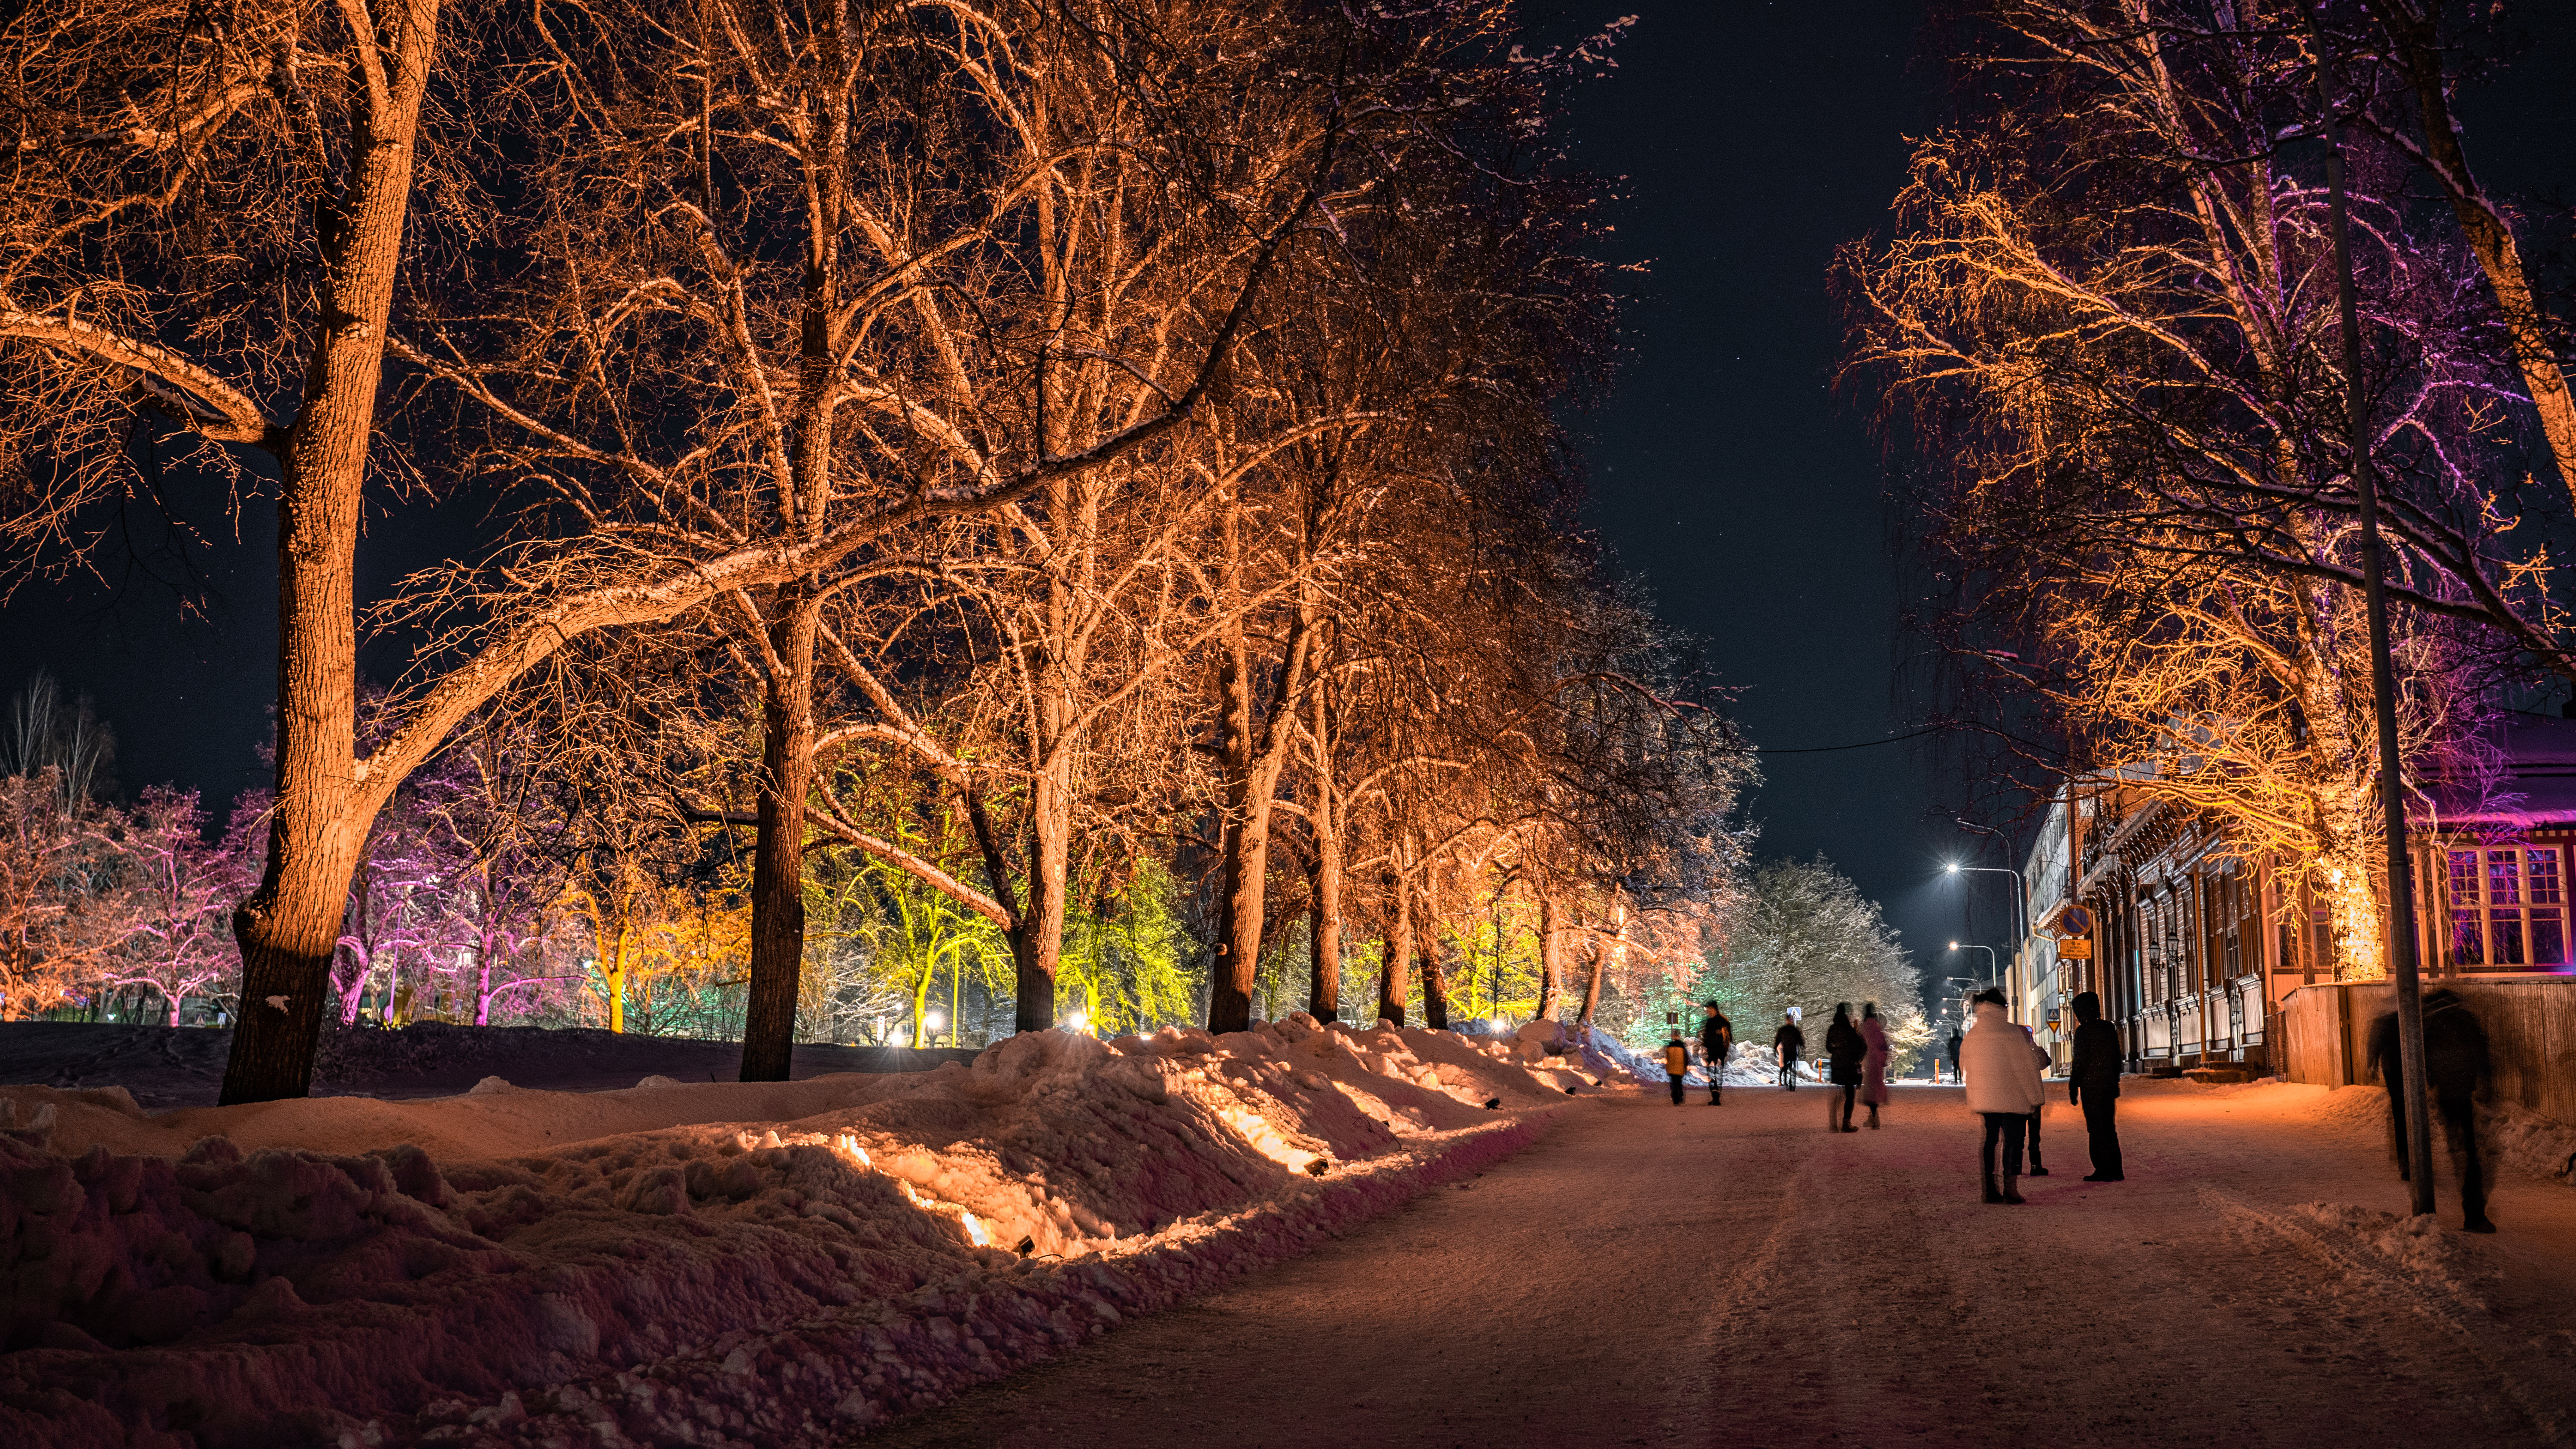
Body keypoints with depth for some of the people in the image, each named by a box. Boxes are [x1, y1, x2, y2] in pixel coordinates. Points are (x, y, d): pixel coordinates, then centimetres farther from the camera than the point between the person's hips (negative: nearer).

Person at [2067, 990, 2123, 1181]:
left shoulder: (2084, 1031, -12)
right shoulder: (2110, 1028, 10)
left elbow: (2079, 1062, -14)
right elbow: (2117, 1058, 16)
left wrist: (2073, 1088, -8)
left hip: (2091, 1086, -7)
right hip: (2109, 1085, 7)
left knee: (2096, 1129, -4)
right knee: (2109, 1127, 13)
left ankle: (2104, 1170, -5)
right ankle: (2115, 1170, 13)